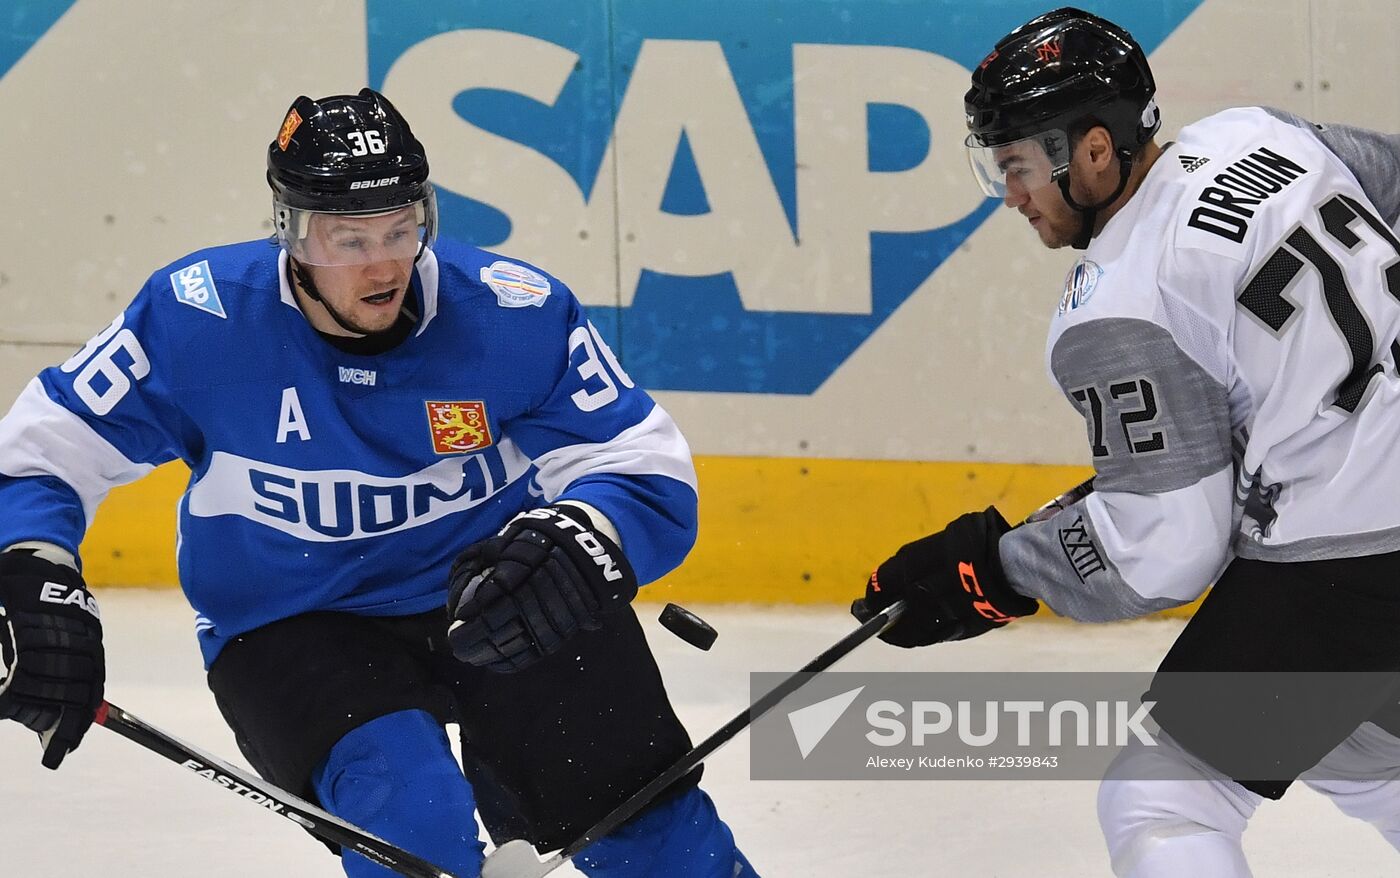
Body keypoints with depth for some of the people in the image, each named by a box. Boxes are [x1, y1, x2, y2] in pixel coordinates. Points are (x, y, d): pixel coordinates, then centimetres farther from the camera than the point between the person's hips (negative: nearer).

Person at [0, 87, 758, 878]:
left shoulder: (519, 315, -17)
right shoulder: (198, 321, -17)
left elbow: (654, 482, -17)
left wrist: (579, 543, -38)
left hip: (502, 591, 1)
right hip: (294, 627, -1)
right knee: (410, 813, -29)